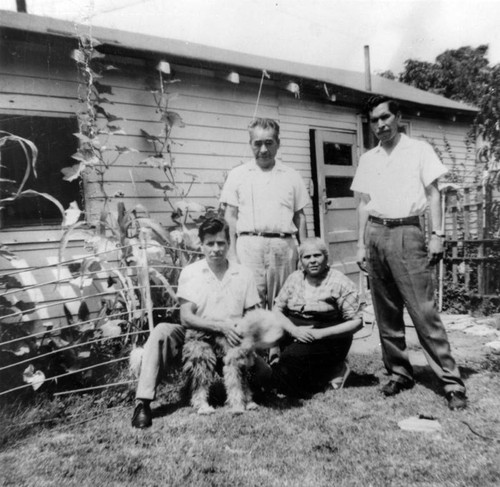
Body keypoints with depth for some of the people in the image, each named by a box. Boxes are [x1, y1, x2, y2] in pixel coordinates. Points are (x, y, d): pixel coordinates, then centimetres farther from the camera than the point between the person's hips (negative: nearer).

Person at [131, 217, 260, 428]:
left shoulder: (243, 274, 4)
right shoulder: (190, 272, -1)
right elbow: (186, 317, -10)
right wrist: (220, 326, -23)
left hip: (231, 342, 1)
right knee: (161, 331, -28)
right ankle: (143, 402, -21)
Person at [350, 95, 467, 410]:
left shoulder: (419, 150, 6)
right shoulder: (368, 159, 15)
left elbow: (433, 194, 2)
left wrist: (437, 235, -7)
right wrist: (361, 244, 9)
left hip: (406, 233, -4)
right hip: (376, 234, 4)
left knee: (425, 311, -7)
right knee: (386, 313, 7)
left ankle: (452, 381, 4)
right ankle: (399, 372, 21)